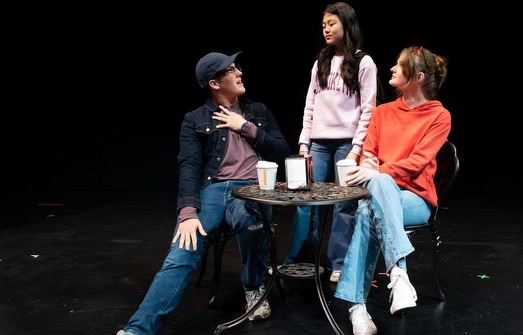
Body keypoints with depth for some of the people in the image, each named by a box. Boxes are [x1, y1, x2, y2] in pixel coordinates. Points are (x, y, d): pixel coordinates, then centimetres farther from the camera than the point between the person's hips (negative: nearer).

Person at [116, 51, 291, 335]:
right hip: (211, 190, -1)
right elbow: (189, 167, -4)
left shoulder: (259, 112, 20)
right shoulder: (195, 120, 11)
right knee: (181, 256, -27)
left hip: (252, 191, 1)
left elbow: (282, 154, 13)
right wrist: (188, 212, -20)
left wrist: (246, 127, 2)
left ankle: (255, 287, -10)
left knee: (247, 216, -37)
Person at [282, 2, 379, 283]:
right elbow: (310, 107, 13)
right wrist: (303, 145, 6)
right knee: (306, 202, 2)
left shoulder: (364, 63, 1)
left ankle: (339, 265, 9)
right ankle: (295, 262, 10)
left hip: (346, 143, -4)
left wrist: (356, 149, -12)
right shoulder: (320, 63, 15)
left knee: (344, 205, -1)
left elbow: (368, 111, -5)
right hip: (318, 143, 4)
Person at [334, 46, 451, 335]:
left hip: (415, 198, -3)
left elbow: (417, 161, -10)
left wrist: (378, 173, -24)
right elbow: (368, 154, 11)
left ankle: (356, 303, -38)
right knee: (379, 183, -36)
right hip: (378, 192, 3)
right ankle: (398, 273, -44)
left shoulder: (439, 116, 2)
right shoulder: (383, 112, 17)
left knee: (368, 212, -36)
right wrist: (366, 166, -14)